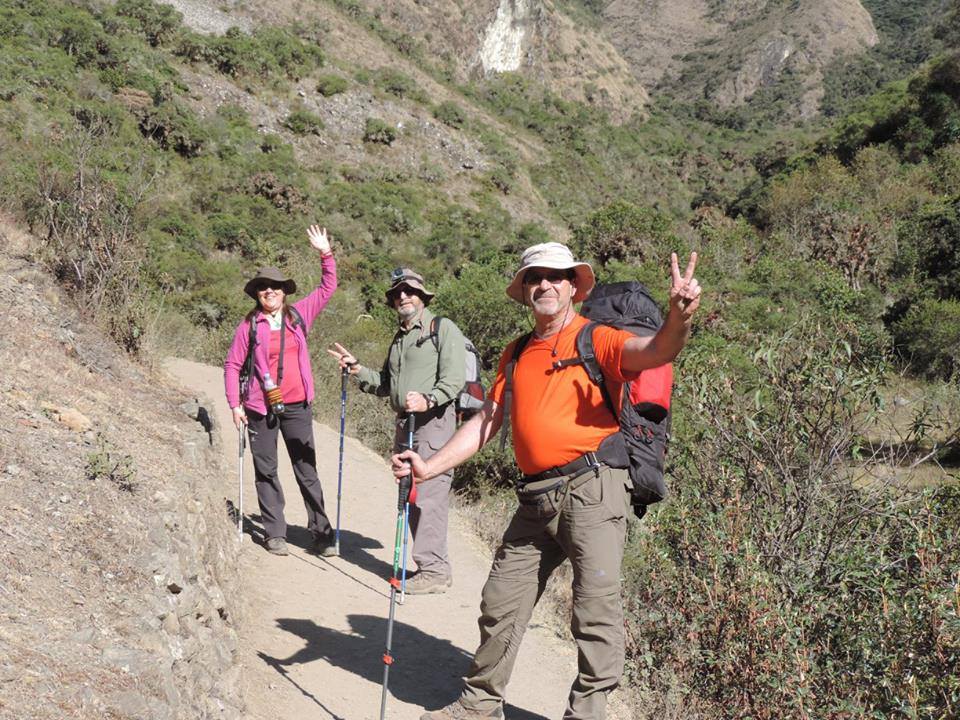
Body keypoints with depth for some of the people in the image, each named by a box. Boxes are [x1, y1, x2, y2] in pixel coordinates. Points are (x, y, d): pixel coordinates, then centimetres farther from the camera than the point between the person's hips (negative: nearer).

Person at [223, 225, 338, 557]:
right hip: (260, 408, -1)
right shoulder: (249, 325, -1)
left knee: (307, 470, 5)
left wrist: (326, 253, -2)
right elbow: (232, 364, 3)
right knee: (266, 472, 7)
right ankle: (275, 533, 16)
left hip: (297, 406, 1)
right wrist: (235, 404, -2)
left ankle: (321, 534, 9)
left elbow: (327, 287, 8)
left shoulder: (298, 315, 5)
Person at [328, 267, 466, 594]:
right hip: (405, 423, 9)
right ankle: (428, 566, 19)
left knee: (428, 494, -13)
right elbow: (385, 384, 26)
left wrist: (428, 400, -29)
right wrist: (356, 368, 12)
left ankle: (435, 570, -9)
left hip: (434, 421, -9)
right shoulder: (400, 337, 23)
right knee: (410, 496, 10)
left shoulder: (443, 328, -3)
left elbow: (454, 378, -15)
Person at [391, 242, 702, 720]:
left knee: (596, 607, -7)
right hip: (536, 499, 6)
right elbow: (486, 422, 17)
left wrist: (678, 317, -43)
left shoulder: (597, 340, -1)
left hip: (592, 488, -6)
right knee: (500, 604, 13)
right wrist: (430, 466, 7)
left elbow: (654, 351, -21)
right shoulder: (516, 356, 17)